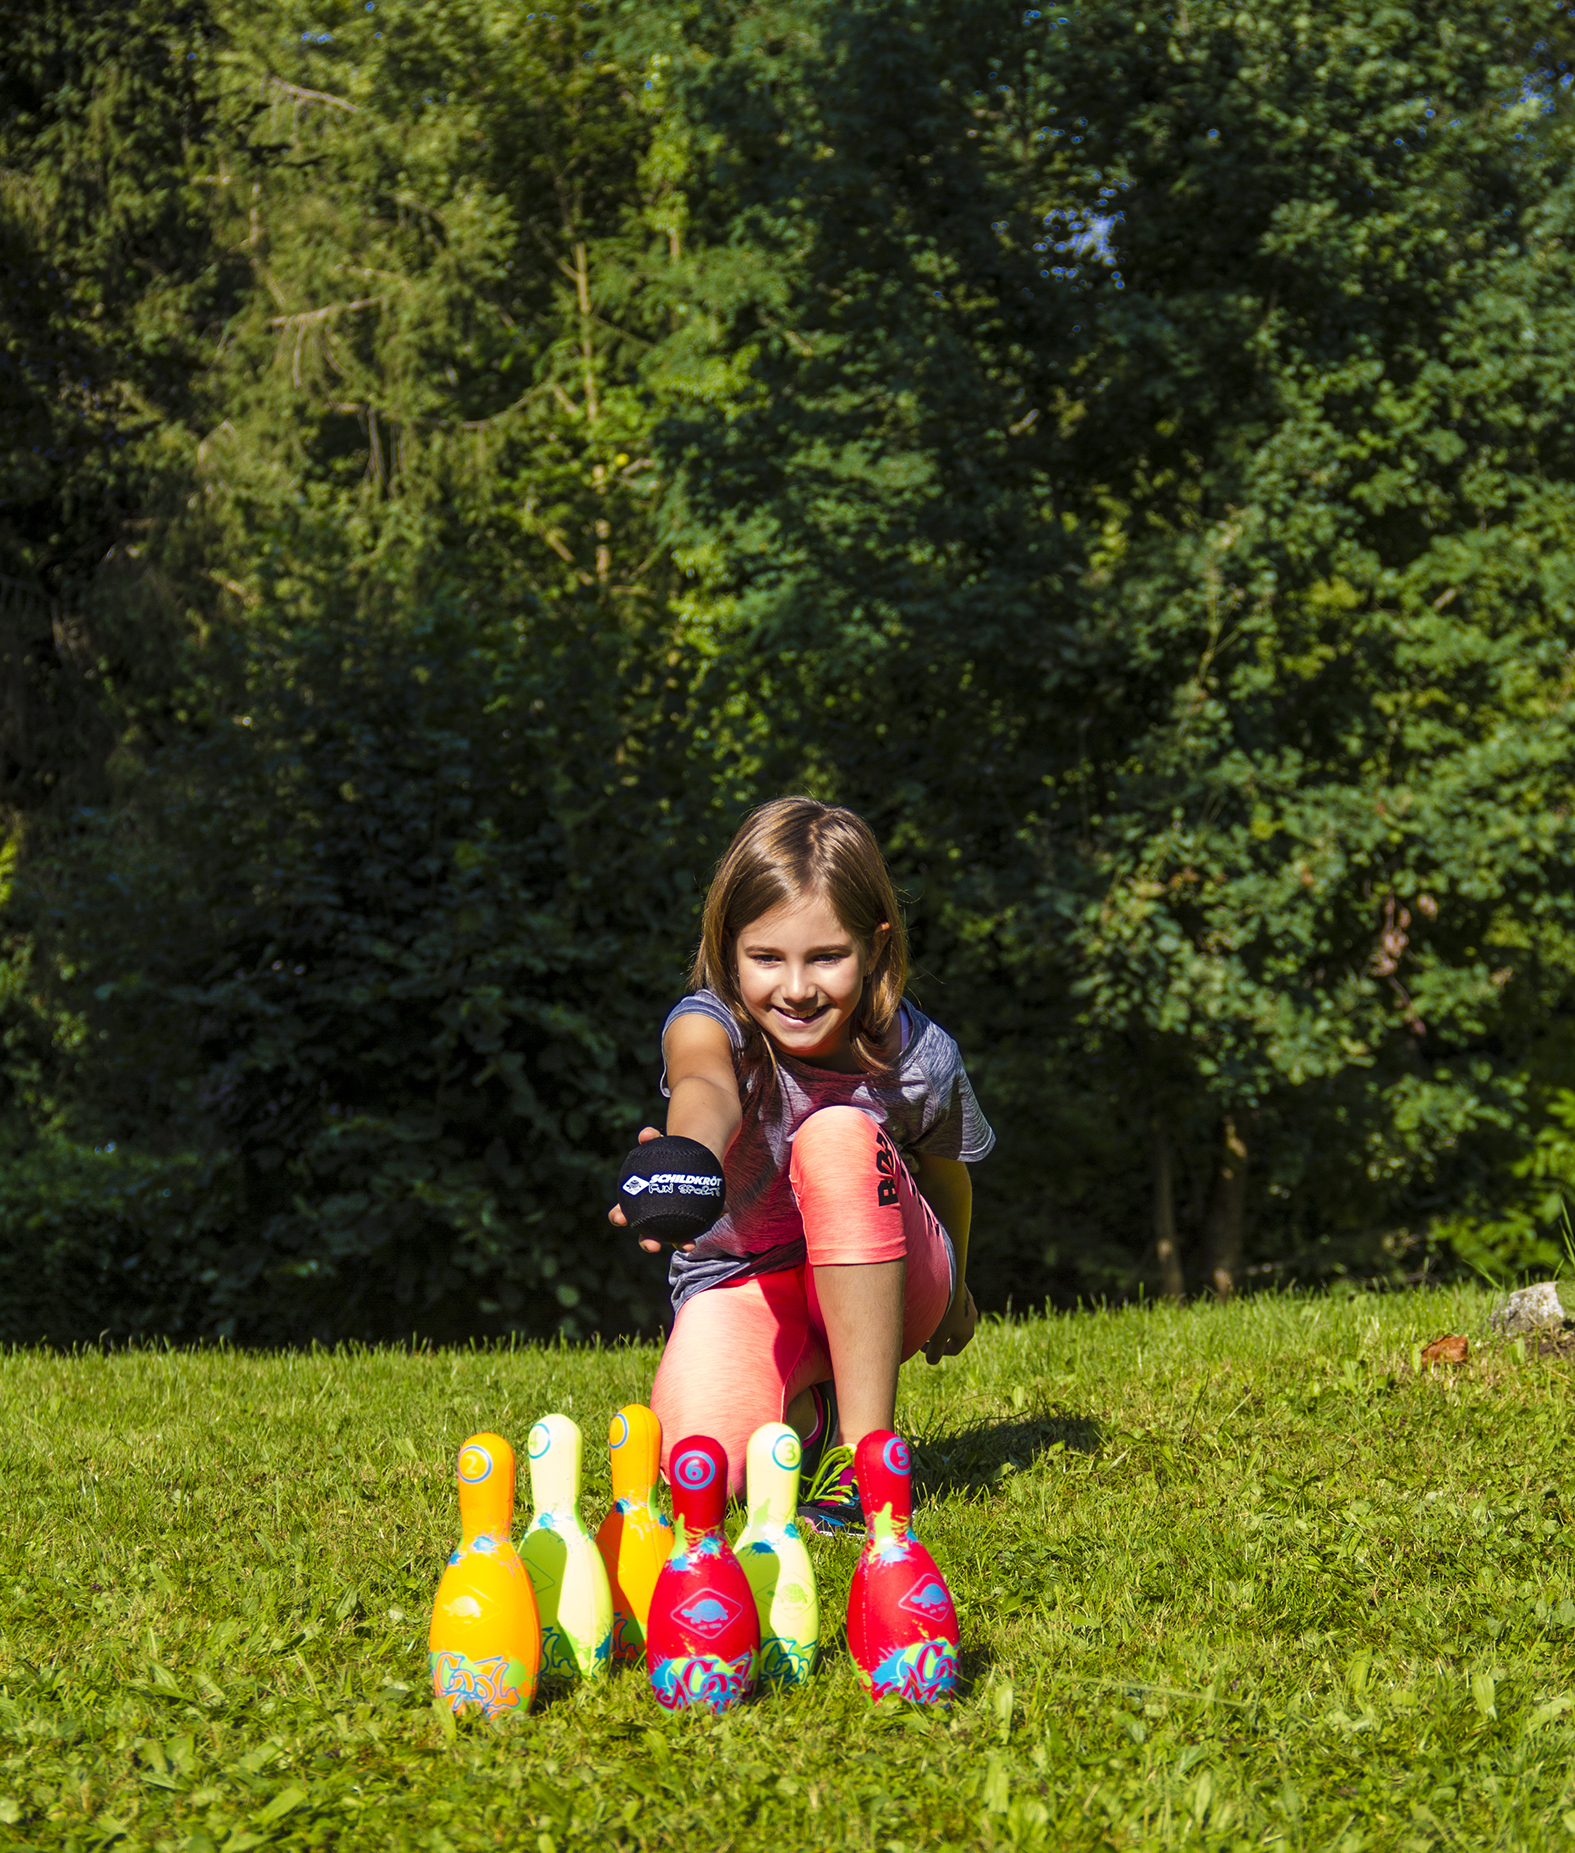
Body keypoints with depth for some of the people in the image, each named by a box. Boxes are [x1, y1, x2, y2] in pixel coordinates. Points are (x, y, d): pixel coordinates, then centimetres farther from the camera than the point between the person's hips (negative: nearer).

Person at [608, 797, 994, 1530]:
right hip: (739, 1281, 0)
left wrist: (951, 1290, 23)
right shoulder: (708, 1024, -23)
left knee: (839, 1133, -31)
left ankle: (865, 1441, -24)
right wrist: (689, 1158, -74)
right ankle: (809, 1406, 10)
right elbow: (707, 1088, -50)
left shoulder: (921, 1058, -17)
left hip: (882, 1287, 0)